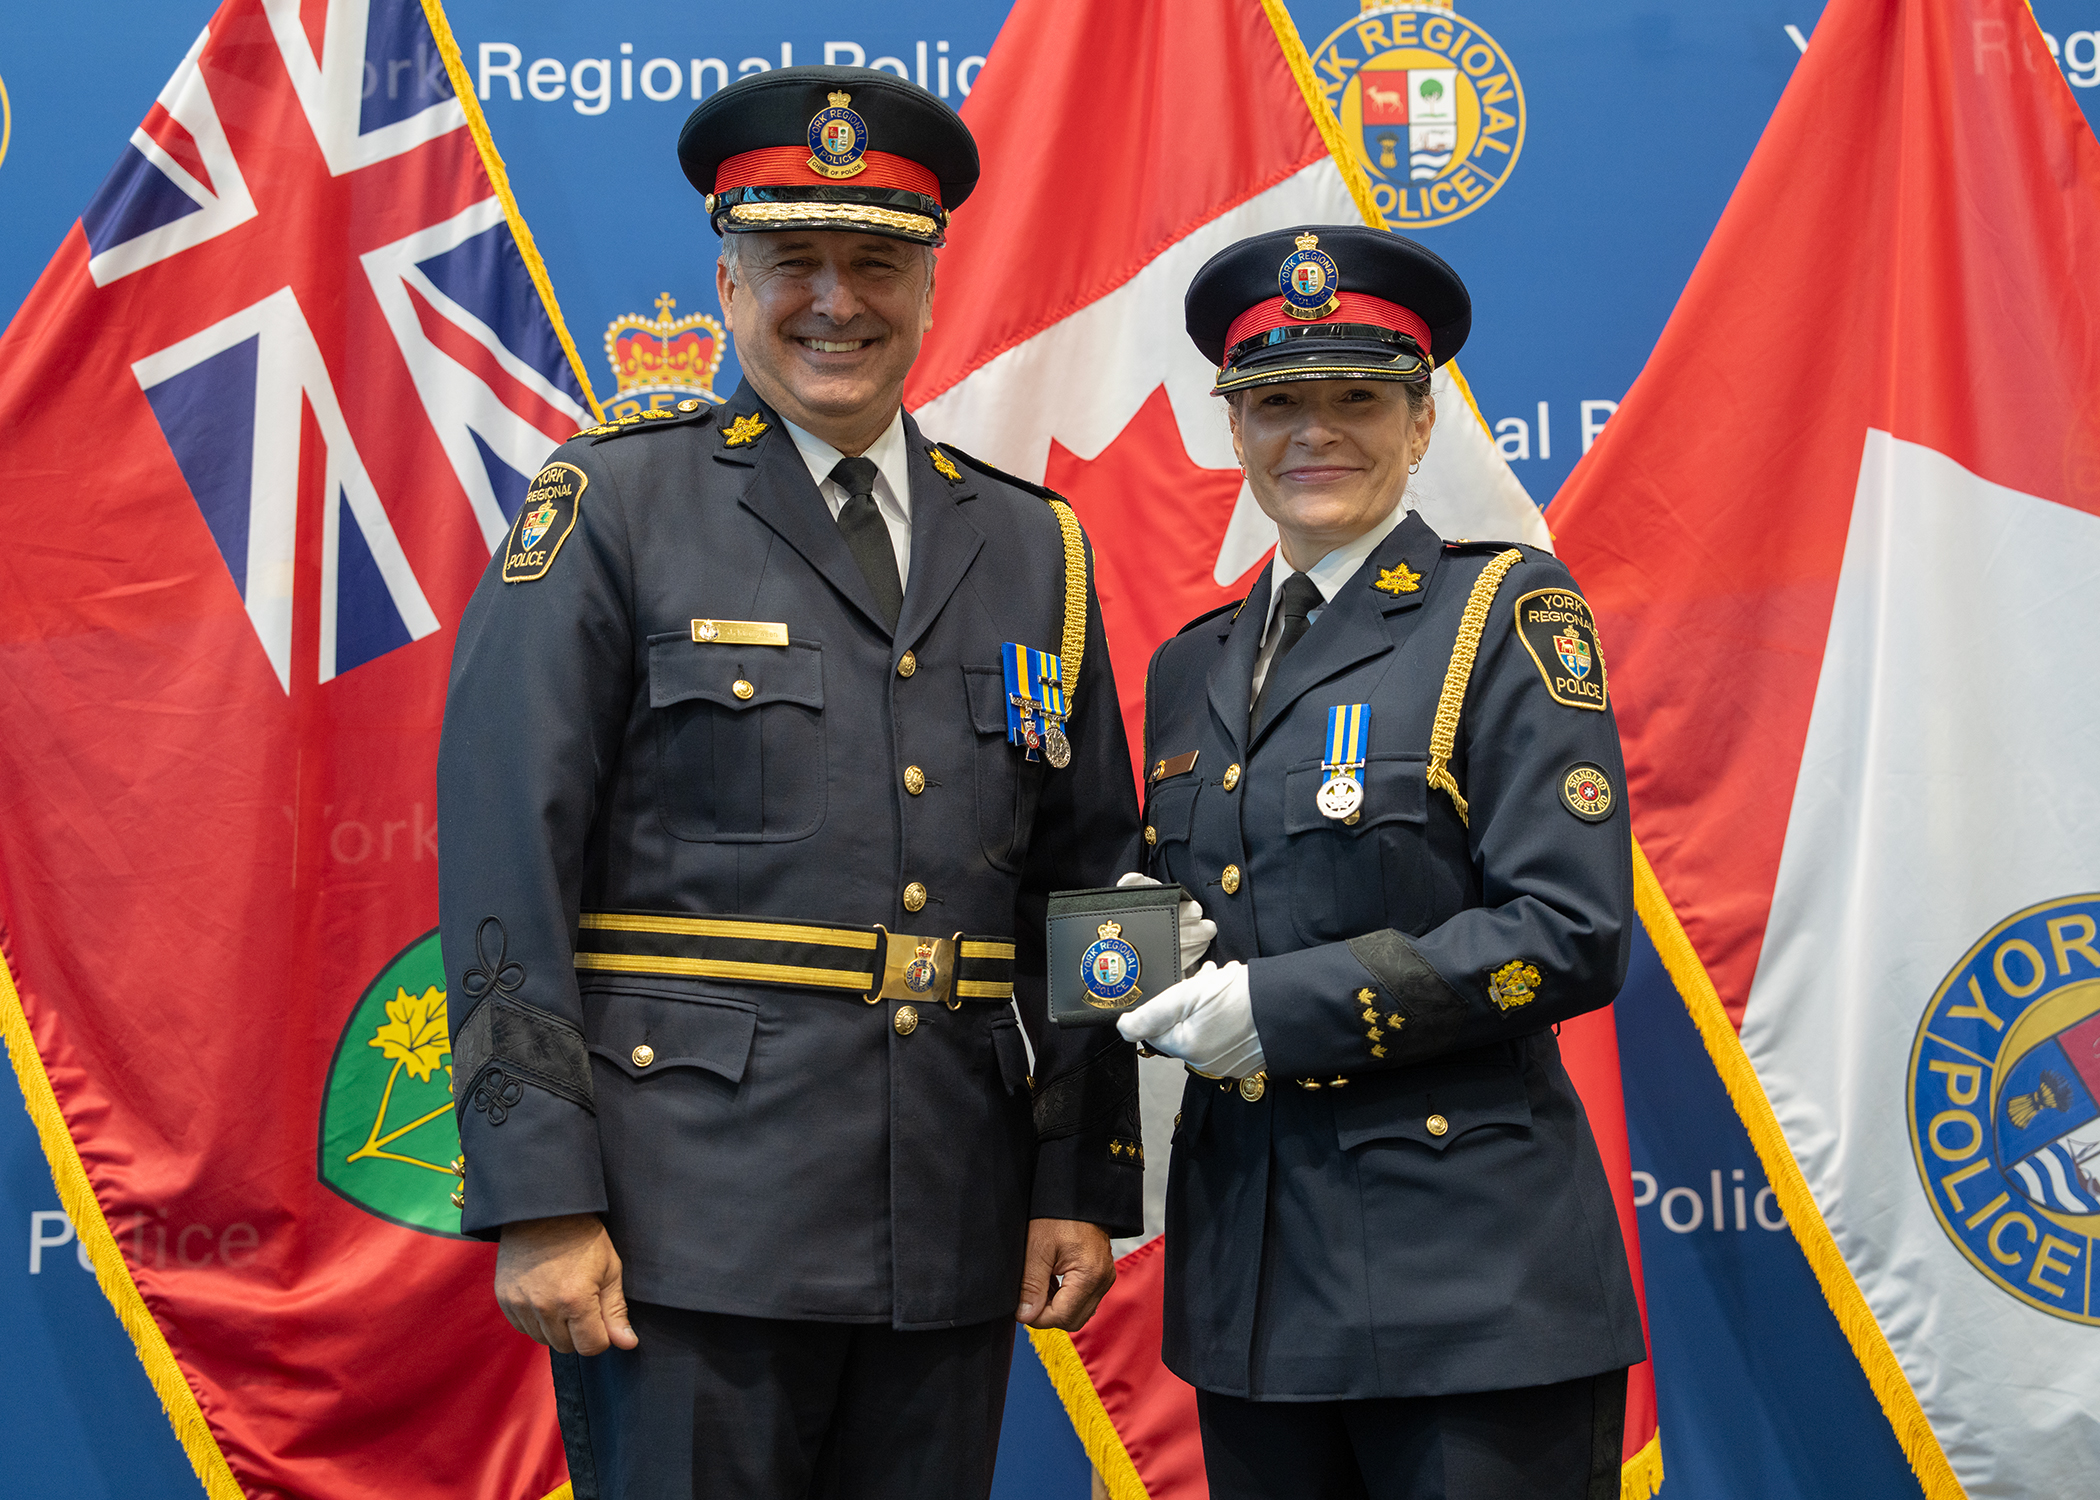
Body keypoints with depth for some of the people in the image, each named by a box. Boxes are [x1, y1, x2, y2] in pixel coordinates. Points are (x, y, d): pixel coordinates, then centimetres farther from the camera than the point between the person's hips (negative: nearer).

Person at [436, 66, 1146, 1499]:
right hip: (692, 1219, -4)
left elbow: (1087, 892, 12)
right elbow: (505, 868, -7)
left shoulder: (1034, 548, 12)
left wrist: (1085, 1187, 7)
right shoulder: (612, 507, -1)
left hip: (955, 1231, 4)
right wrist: (540, 1200, -13)